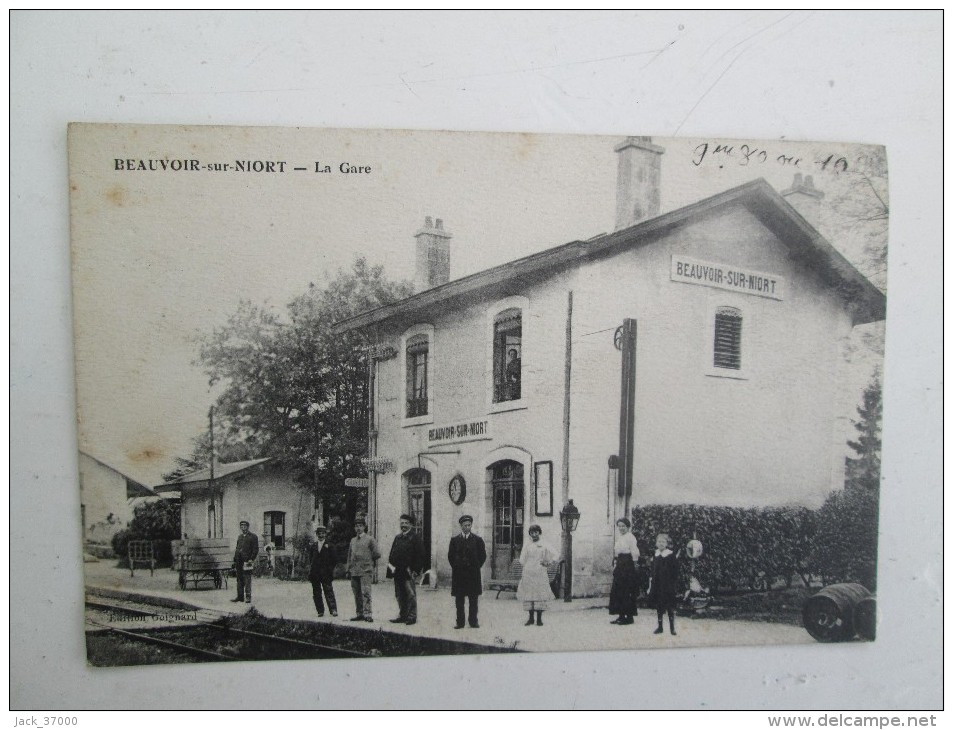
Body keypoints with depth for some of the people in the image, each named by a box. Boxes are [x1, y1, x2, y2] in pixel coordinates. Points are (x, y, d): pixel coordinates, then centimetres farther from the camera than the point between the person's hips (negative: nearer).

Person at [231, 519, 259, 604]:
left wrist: (251, 559, -13)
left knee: (247, 579, -7)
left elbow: (255, 549, -4)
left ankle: (248, 597, -4)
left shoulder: (253, 536, 0)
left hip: (247, 561, -6)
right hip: (239, 561, 6)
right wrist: (236, 560, 12)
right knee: (239, 580, 8)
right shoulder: (240, 537, 20)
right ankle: (240, 596, 13)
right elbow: (237, 548, 22)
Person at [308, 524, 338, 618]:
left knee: (329, 592, -10)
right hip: (315, 574, 4)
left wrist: (329, 569, -3)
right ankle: (320, 611, 11)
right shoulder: (313, 546, 12)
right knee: (316, 593, 4)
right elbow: (311, 558, 18)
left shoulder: (329, 546, 3)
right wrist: (312, 569, 7)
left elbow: (335, 560, 3)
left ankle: (333, 610, -13)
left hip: (326, 574, -4)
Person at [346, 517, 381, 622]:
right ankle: (359, 614, 13)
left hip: (366, 571, -5)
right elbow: (349, 556, 21)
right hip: (354, 571, 5)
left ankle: (368, 614, -12)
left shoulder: (370, 539, 0)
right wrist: (348, 570, 15)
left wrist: (368, 560, 8)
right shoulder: (353, 540, 17)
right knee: (357, 594, 7)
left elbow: (377, 554, 1)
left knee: (365, 592, -12)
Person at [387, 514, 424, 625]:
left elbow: (420, 556, -7)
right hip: (397, 572, 6)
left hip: (408, 572, -6)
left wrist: (415, 571, -13)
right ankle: (402, 616, 19)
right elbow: (392, 553, 18)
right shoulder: (397, 538, 15)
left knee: (410, 595, -3)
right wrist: (391, 565, 5)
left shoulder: (414, 538, -3)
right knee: (399, 595, 10)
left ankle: (412, 617, 3)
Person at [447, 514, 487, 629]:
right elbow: (451, 556, 11)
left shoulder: (478, 540, 6)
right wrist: (456, 567, 4)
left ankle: (474, 621, 9)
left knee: (474, 600, 2)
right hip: (458, 574, 1)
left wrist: (476, 567, 3)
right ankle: (460, 622, 7)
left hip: (473, 574, -1)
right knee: (459, 600, 2)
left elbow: (483, 556, 8)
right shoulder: (454, 540, 8)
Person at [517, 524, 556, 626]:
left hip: (540, 573, -1)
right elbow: (522, 561, 9)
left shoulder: (544, 546, 7)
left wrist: (547, 563, -3)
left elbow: (553, 556, 9)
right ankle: (531, 618, 8)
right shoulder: (527, 546, 10)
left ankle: (539, 619, 1)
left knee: (540, 595, -5)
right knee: (528, 595, 0)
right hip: (528, 574, 1)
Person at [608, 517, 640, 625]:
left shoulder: (630, 537, -11)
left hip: (628, 566, -8)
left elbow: (635, 553, -15)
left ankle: (629, 617, 6)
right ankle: (621, 616, 17)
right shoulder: (618, 537, 13)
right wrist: (615, 563, 14)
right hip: (619, 566, 8)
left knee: (627, 592, -3)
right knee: (617, 591, 9)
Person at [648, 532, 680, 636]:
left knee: (670, 608, 0)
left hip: (668, 586, -4)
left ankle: (672, 628, 10)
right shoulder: (655, 556, 7)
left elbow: (675, 573, -7)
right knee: (658, 607, 10)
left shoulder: (672, 556, -7)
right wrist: (651, 586, 9)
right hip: (657, 586, 5)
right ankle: (660, 626, 19)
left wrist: (675, 586, -11)